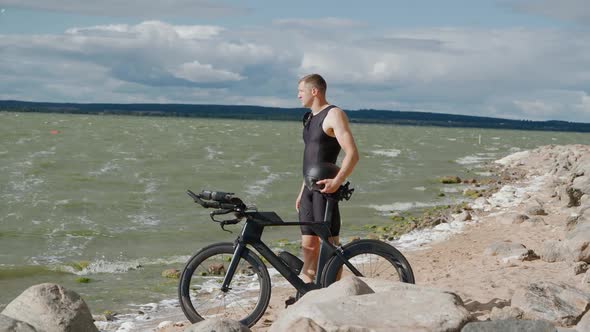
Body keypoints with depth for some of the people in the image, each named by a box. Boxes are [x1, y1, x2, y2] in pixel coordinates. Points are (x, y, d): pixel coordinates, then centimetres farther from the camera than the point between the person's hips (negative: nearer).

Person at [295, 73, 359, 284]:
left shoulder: (334, 115, -9)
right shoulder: (310, 118, 19)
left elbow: (352, 154, -19)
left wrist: (337, 181, -32)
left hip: (325, 188, -9)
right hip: (309, 188, 9)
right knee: (308, 245, 7)